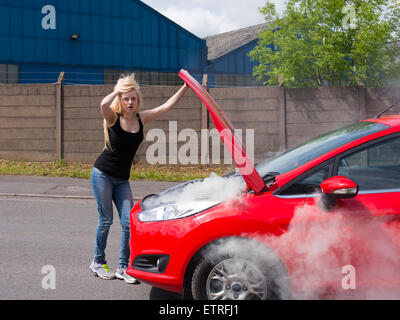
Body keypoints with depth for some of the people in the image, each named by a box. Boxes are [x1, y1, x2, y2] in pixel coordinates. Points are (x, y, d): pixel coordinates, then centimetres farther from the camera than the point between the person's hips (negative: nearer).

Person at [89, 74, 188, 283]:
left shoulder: (141, 119, 3)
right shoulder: (113, 118, -8)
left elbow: (167, 106, 1)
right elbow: (103, 104, -31)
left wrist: (185, 87, -5)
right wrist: (117, 90, -16)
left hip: (122, 180, 4)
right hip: (102, 174, -4)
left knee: (128, 222, -3)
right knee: (106, 220, 0)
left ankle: (122, 267, 7)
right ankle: (98, 262, 18)